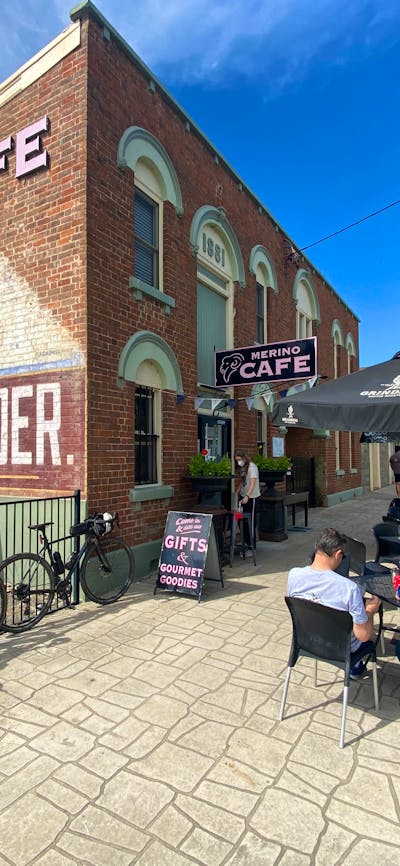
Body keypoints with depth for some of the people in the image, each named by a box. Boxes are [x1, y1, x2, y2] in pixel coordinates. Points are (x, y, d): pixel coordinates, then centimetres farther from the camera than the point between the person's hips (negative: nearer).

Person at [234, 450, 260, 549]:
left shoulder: (252, 467, -16)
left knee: (250, 521, -2)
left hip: (251, 497, -8)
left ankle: (252, 545, 8)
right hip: (243, 496, 8)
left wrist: (247, 496, -36)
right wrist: (237, 493, 13)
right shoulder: (242, 468, 11)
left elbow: (252, 483, -26)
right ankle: (246, 541, 23)